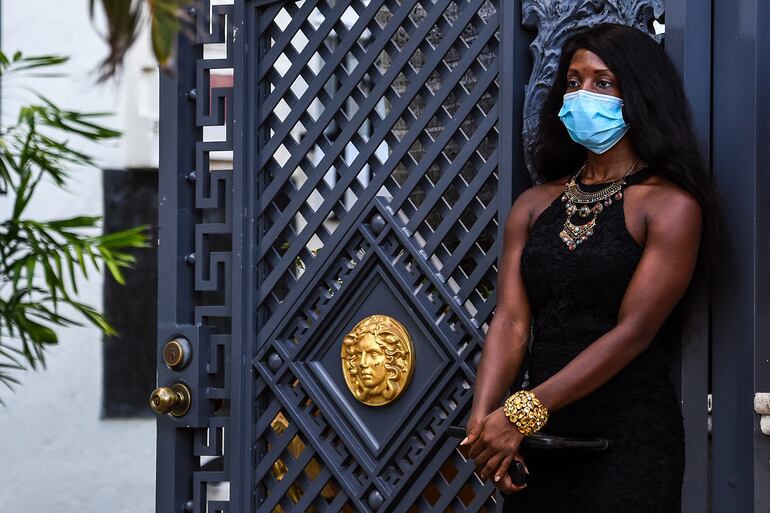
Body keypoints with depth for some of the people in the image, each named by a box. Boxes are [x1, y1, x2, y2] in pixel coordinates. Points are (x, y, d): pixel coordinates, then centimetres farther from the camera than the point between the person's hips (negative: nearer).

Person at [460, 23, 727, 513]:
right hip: (541, 435, 4)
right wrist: (484, 418, -19)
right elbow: (511, 320, -1)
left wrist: (523, 413, -22)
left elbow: (632, 332, -15)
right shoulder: (535, 205, 9)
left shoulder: (670, 206, -7)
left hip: (629, 439, -4)